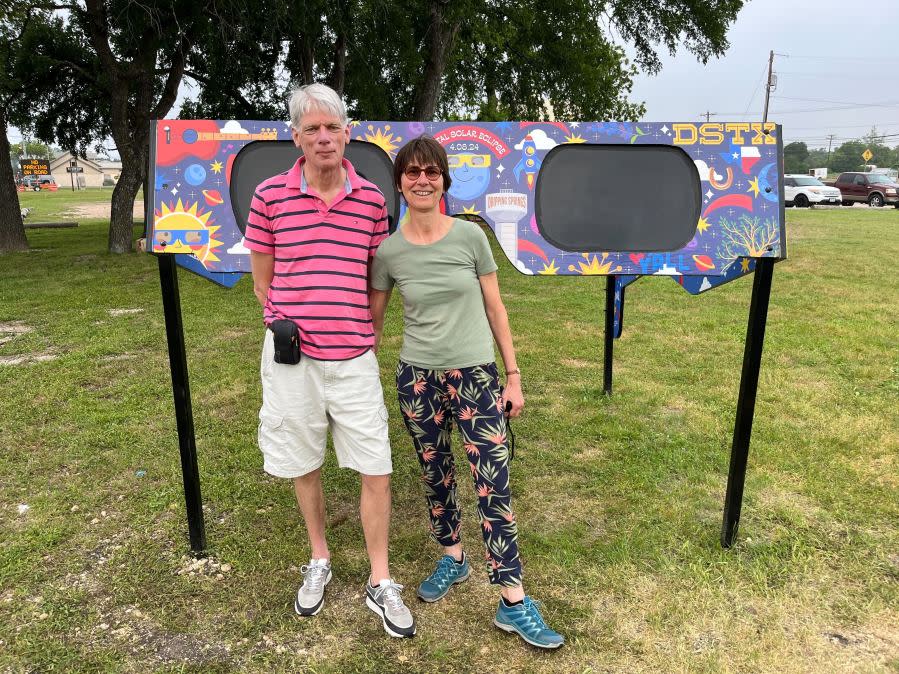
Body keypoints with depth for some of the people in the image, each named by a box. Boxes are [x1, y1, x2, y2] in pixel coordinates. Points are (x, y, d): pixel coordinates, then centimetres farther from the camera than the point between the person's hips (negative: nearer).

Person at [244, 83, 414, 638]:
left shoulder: (372, 198, 2)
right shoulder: (270, 196, -2)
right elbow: (263, 281, 7)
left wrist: (365, 331, 10)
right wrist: (286, 326, 6)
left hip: (355, 357, 1)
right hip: (293, 356, 0)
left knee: (376, 469, 3)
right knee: (304, 465, 15)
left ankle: (381, 583, 21)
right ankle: (319, 560, 39)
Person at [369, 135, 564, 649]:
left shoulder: (471, 235, -5)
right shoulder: (388, 250, -2)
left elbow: (495, 309, 0)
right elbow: (373, 320, 7)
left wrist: (514, 375, 0)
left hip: (476, 375, -1)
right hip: (418, 379, 2)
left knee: (494, 486, -3)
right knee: (436, 477, 16)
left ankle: (513, 602, 8)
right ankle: (454, 558, 40)